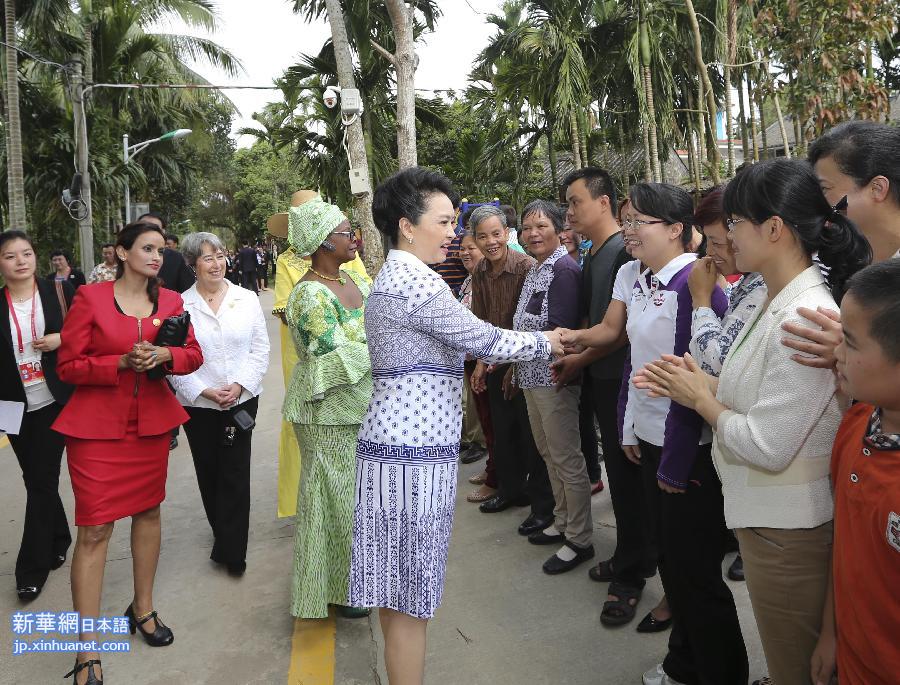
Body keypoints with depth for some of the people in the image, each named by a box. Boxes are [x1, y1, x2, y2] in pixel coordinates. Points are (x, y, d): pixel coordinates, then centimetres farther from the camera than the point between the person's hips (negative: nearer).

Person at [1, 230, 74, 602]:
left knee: (42, 481, -1)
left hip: (54, 402, -3)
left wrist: (62, 339, -15)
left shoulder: (59, 291, -3)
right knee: (37, 480, 14)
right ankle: (58, 541, 35)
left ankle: (32, 568, 10)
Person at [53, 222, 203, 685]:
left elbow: (193, 355, 5)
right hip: (97, 427, -4)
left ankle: (143, 608, 35)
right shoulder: (90, 298, -7)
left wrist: (165, 355, -15)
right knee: (94, 531, -5)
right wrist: (121, 362, -21)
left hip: (151, 423, 5)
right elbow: (68, 365, -8)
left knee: (148, 511, 15)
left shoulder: (170, 301, 5)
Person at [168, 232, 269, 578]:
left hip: (242, 400, 0)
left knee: (236, 474, -2)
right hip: (198, 404, 0)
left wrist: (239, 385, -10)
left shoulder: (247, 299, 2)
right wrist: (204, 391, -12)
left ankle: (231, 549, 9)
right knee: (208, 473, 11)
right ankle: (225, 536, 33)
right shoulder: (179, 305, -3)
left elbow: (260, 349, 2)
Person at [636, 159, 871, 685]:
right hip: (765, 515, 9)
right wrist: (703, 385, -2)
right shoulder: (776, 305, 5)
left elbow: (767, 445, -27)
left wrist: (702, 399, -13)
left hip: (787, 528, -9)